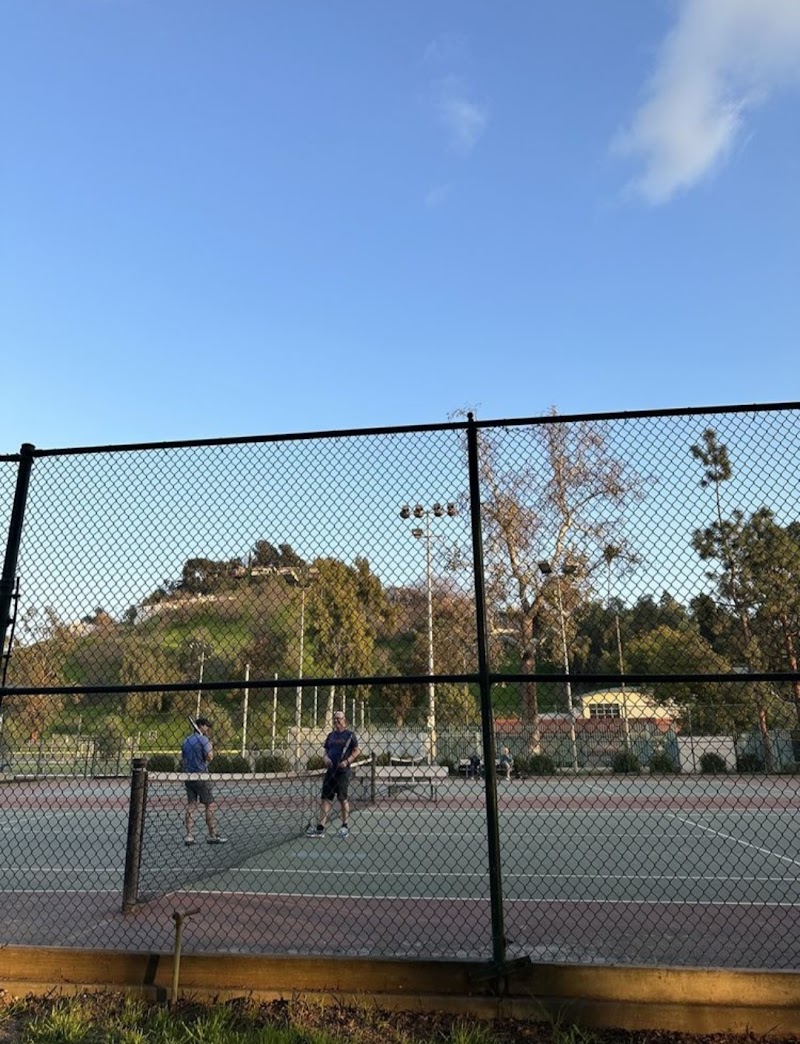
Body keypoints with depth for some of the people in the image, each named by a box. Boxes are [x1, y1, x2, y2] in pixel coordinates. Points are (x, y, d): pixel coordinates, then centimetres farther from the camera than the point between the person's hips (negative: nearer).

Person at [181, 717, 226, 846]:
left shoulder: (186, 740, 13)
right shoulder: (204, 739, -10)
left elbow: (182, 760, 17)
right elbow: (209, 757, -18)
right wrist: (211, 747, -1)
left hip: (188, 776, 7)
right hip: (201, 776, -7)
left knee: (191, 805, 7)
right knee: (210, 804, 0)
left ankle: (189, 836, 4)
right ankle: (212, 835, 0)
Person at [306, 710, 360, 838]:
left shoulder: (350, 734, -2)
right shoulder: (331, 735, 14)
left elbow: (356, 750, -5)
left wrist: (347, 761, -16)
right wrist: (325, 758, -2)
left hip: (343, 771, -5)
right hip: (330, 770, 5)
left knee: (342, 799, 1)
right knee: (326, 798, 2)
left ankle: (345, 826, 15)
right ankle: (320, 828, 1)